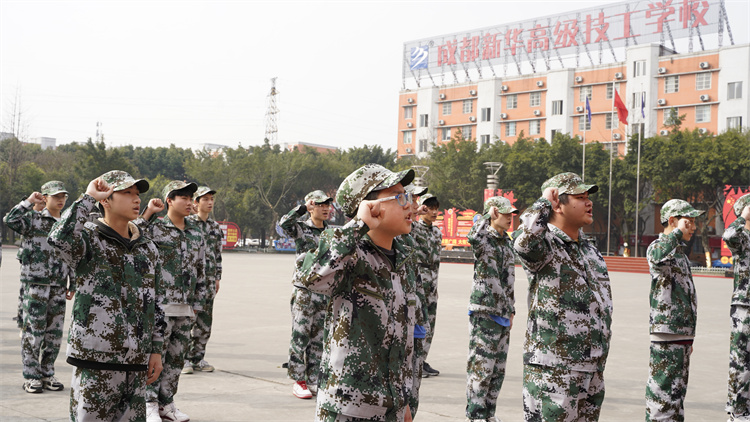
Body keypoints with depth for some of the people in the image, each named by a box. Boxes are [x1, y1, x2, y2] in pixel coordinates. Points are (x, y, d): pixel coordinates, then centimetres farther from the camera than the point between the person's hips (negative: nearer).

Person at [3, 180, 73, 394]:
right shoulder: (34, 220, 0)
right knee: (33, 332, -2)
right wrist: (29, 202, -14)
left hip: (58, 288, 5)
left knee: (54, 333, 7)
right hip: (35, 285, -5)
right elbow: (11, 220, -21)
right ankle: (31, 376, 6)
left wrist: (72, 285, 14)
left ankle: (47, 373, 18)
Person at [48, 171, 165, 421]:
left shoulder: (148, 249, 13)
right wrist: (88, 198, -18)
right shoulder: (89, 239, -4)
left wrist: (156, 350, 13)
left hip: (136, 360, 5)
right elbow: (60, 237, -29)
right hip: (96, 357, -5)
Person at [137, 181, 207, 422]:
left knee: (176, 358, 11)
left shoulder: (196, 234, 11)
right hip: (160, 305, -5)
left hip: (185, 309, 6)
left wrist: (198, 303, 12)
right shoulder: (154, 228, -4)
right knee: (155, 356, 0)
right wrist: (148, 213, -18)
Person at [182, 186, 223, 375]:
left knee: (205, 321, 6)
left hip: (209, 279, 5)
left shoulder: (215, 226, 14)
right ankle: (184, 358, 4)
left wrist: (217, 277, 14)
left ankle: (198, 358, 14)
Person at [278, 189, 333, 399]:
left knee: (319, 337, 8)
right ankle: (298, 381, 5)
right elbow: (284, 224, -26)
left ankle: (313, 380, 17)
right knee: (300, 335, -3)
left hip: (326, 290, 6)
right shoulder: (301, 228, -3)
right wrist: (303, 207, -27)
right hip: (304, 289, -6)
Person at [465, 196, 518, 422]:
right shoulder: (483, 239, -9)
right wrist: (487, 216, -22)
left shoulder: (507, 242, 14)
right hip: (484, 312, -8)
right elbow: (474, 237, -38)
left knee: (498, 368, 13)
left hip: (502, 312, 8)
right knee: (480, 365, -5)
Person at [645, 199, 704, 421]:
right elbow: (659, 257, -39)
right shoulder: (657, 247, -9)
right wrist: (678, 232, -25)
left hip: (682, 334, 9)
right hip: (666, 335, -9)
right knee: (662, 393, -6)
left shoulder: (680, 251, 20)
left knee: (677, 392, 15)